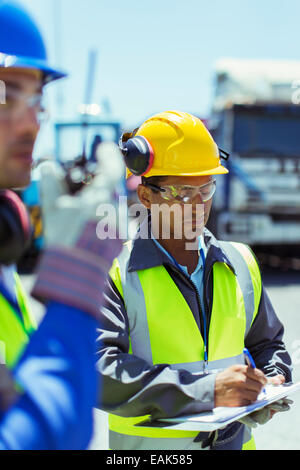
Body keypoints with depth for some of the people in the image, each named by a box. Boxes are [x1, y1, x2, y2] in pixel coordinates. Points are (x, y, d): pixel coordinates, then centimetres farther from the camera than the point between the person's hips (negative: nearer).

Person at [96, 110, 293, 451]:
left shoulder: (240, 263, 12)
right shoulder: (113, 273, -4)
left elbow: (266, 342, 26)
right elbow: (100, 372, -16)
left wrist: (274, 380, 5)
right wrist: (206, 390, -20)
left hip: (235, 439, 4)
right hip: (149, 446, -3)